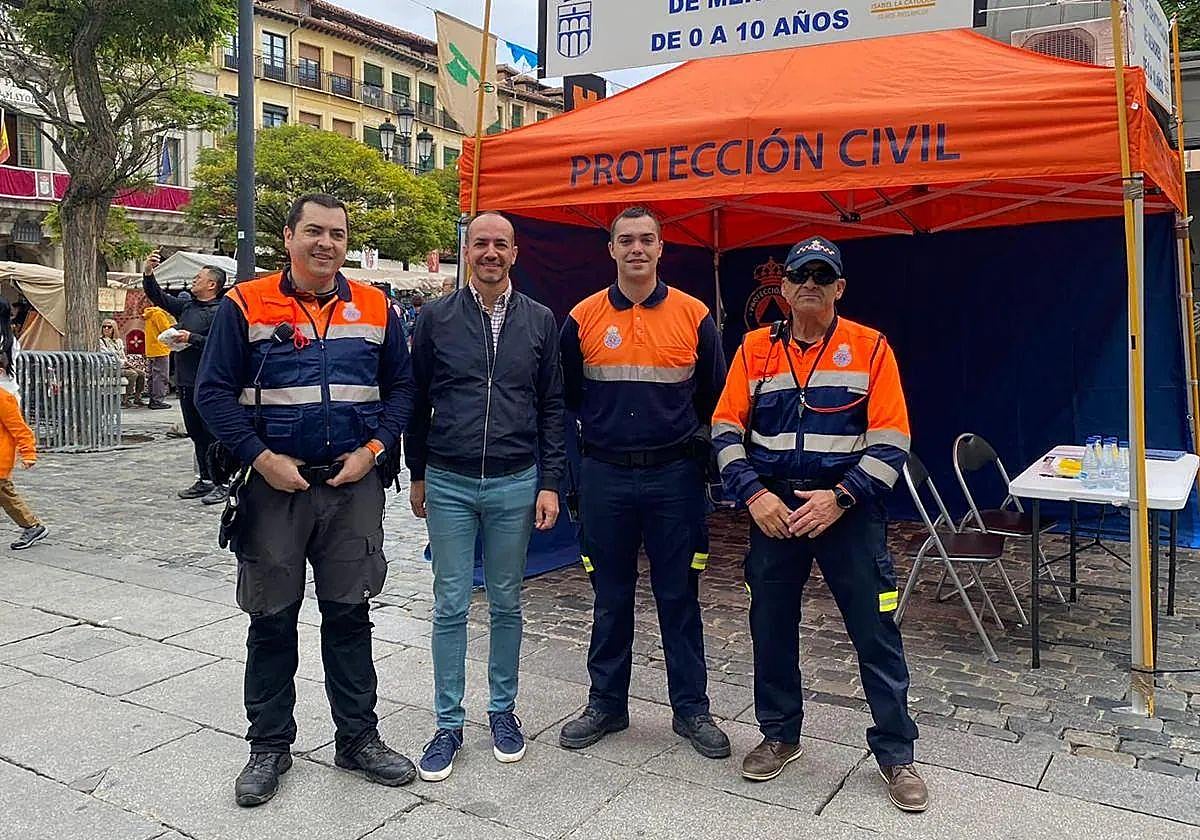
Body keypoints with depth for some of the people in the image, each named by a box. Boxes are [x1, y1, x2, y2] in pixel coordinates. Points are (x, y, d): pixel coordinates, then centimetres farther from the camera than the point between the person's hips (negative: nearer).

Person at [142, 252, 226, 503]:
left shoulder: (221, 311, -11)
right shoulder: (186, 305, 15)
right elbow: (158, 297, 19)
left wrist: (192, 338, -17)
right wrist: (148, 273, 6)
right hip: (186, 381, 8)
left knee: (213, 434, -4)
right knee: (196, 434, 13)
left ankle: (222, 483, 2)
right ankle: (205, 480, 22)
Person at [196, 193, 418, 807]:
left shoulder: (375, 309, 6)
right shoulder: (245, 305, -2)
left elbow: (400, 387, 7)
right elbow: (213, 390, -4)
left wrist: (373, 450, -7)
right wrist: (262, 458, -13)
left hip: (353, 485, 2)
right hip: (274, 486, -1)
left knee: (349, 615, 10)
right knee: (272, 620, 9)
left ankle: (358, 738, 25)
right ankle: (269, 746, 25)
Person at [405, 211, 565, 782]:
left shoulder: (539, 321, 3)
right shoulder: (436, 318, 1)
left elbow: (551, 407, 4)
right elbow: (418, 400, 8)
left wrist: (549, 483, -1)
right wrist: (417, 473, 10)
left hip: (515, 484, 1)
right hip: (448, 484, 0)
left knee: (506, 605, 12)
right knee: (450, 607, 5)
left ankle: (503, 709, 29)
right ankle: (449, 723, 19)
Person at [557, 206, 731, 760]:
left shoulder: (693, 315, 0)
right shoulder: (583, 318, 2)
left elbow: (714, 395, 9)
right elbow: (565, 394, 13)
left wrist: (686, 439, 8)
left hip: (674, 475, -1)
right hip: (605, 477, 1)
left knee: (679, 597, 7)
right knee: (611, 598, 11)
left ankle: (691, 709, 21)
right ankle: (606, 704, 26)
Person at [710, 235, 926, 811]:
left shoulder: (870, 348, -2)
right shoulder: (755, 349, 4)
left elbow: (890, 442, -6)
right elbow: (726, 431, 2)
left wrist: (839, 497, -16)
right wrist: (754, 494, -11)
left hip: (849, 509, -2)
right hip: (773, 509, 3)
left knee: (875, 632, 3)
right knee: (771, 625, 12)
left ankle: (895, 753, 20)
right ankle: (779, 735, 32)